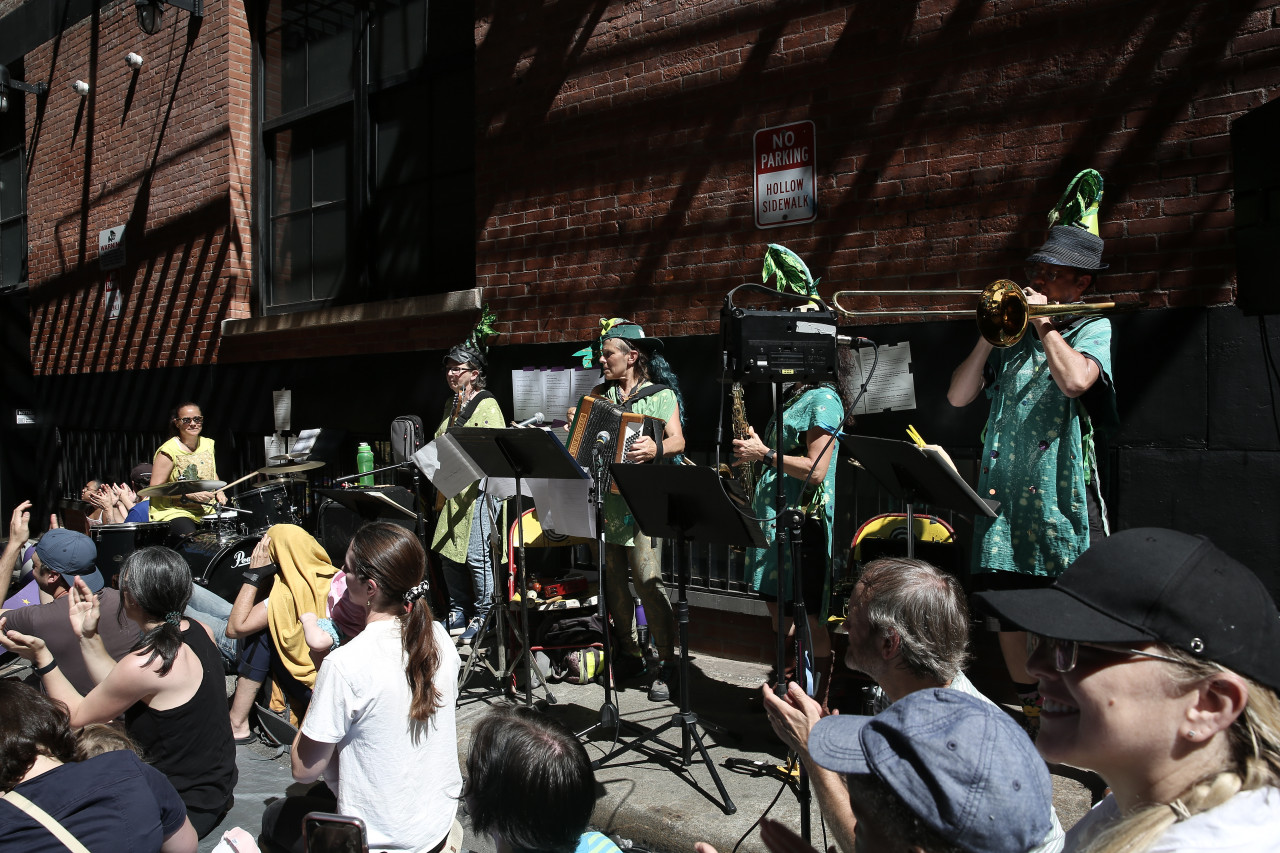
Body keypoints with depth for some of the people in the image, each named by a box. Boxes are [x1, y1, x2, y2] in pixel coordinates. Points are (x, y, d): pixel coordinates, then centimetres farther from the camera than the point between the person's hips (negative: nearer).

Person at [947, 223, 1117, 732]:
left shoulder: (1092, 329, 3)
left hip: (1063, 495, -5)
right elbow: (958, 396, 9)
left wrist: (1044, 322, -6)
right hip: (1003, 492, 5)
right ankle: (1032, 714, 26)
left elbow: (1076, 379, -20)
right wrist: (990, 335, 0)